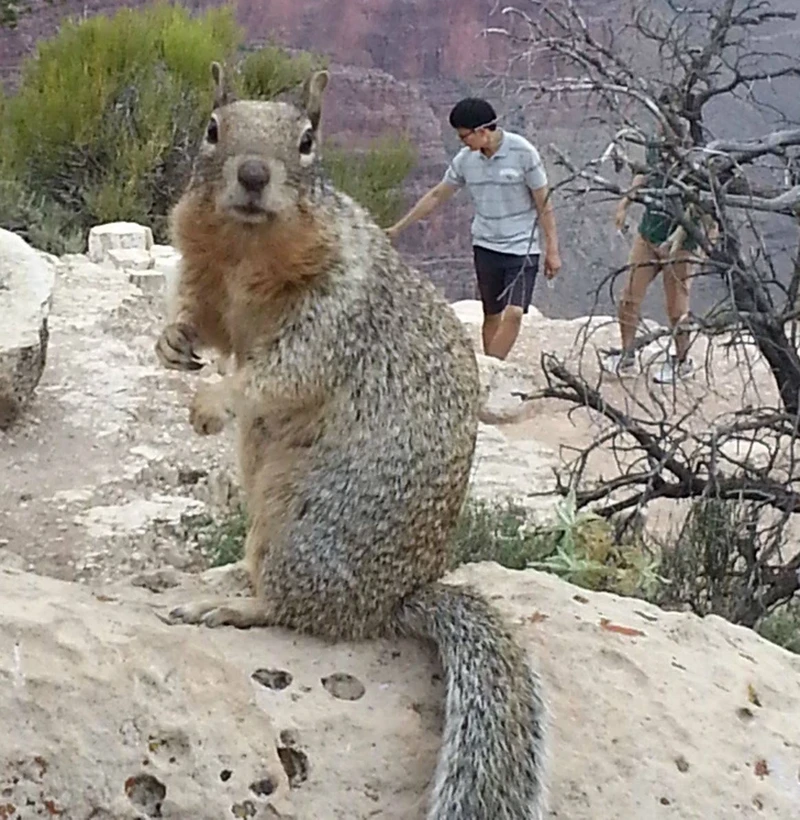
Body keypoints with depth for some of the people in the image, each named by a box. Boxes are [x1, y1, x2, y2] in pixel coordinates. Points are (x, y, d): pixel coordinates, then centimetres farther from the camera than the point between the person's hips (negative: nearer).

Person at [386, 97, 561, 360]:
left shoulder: (522, 152, -13)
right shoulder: (465, 159, -1)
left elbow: (543, 203, -8)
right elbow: (436, 196, 11)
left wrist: (552, 250, -9)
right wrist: (398, 228, 12)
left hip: (522, 247, -4)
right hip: (485, 246, 4)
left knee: (514, 313, -16)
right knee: (492, 315, 9)